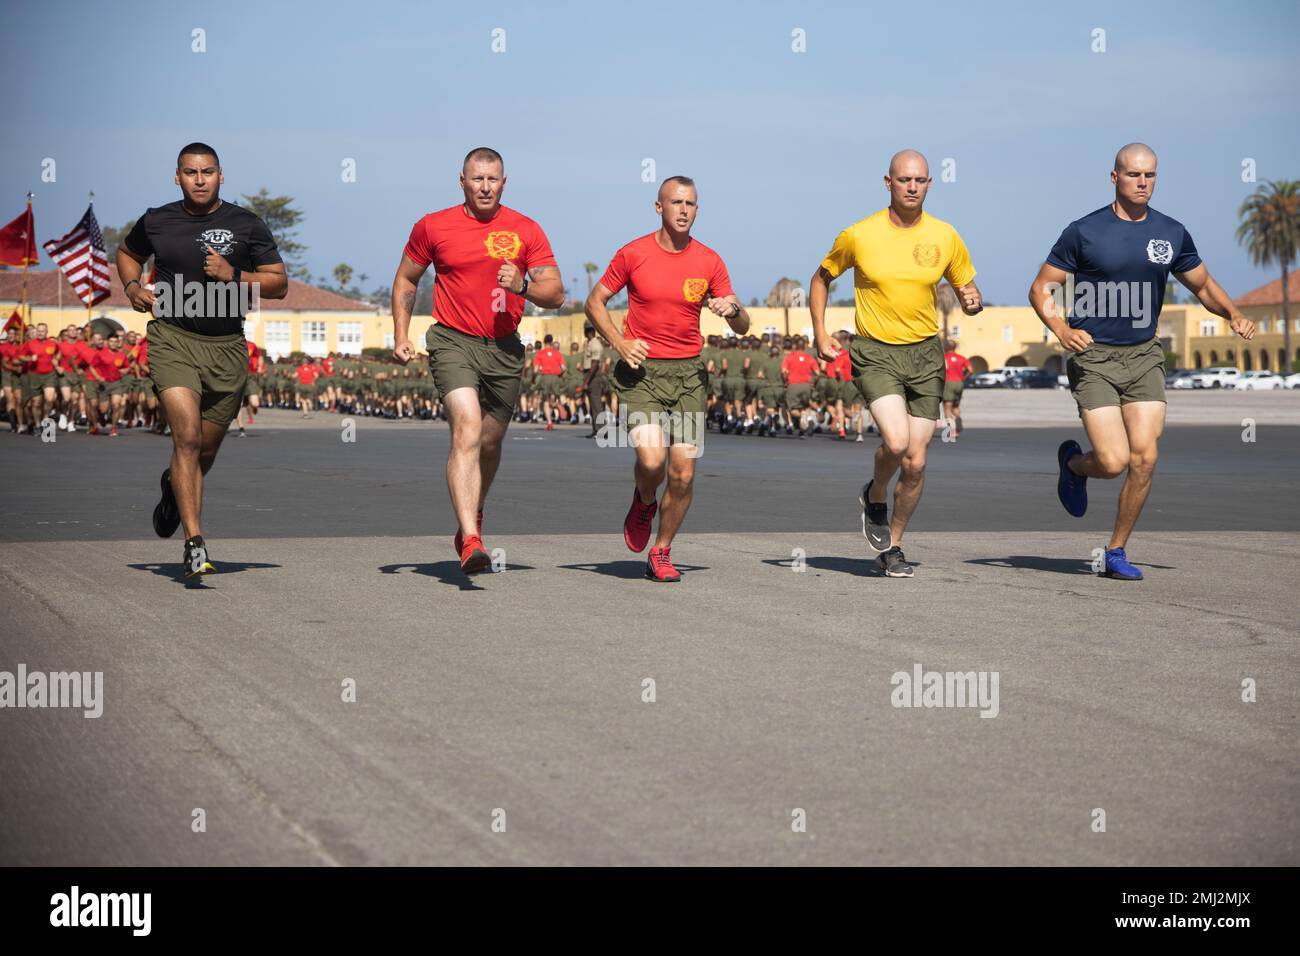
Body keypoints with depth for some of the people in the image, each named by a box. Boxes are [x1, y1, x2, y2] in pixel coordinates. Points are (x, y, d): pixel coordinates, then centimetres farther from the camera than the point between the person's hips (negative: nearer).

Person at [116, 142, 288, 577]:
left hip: (226, 347, 2)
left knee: (205, 450, 13)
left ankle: (173, 486, 50)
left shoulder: (246, 226, 2)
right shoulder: (156, 222, 4)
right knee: (187, 436, -19)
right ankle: (195, 543, -19)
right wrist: (132, 286, 4)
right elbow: (128, 252, 25)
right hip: (172, 339, -2)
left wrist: (234, 275, -12)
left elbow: (279, 283, 4)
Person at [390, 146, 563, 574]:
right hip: (454, 342, -3)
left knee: (490, 441, 14)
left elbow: (556, 294, 1)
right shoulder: (433, 227, 2)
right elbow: (405, 281, 14)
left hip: (505, 348, 3)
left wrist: (523, 285, -19)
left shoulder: (526, 231, 3)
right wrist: (401, 335, 5)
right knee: (467, 430, -21)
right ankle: (470, 541, -29)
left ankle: (472, 517, 42)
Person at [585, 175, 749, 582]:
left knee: (683, 473, -3)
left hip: (689, 372, 2)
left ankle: (661, 553, 15)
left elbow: (742, 328, 6)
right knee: (651, 460, -20)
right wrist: (620, 343, -7)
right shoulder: (632, 254, -3)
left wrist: (733, 310, -18)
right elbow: (594, 303, 7)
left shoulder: (709, 261, 3)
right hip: (642, 371, -2)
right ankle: (644, 503, 15)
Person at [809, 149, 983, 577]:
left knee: (915, 463, 2)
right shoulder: (859, 235, -6)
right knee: (896, 440, -24)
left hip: (925, 354, 3)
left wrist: (971, 300, -12)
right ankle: (875, 496, 9)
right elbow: (822, 278, 10)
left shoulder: (945, 237, 0)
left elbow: (967, 289, 12)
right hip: (875, 353, -3)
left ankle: (892, 547, 21)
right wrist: (820, 334, 2)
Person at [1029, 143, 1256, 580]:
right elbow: (1041, 290, -2)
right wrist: (1061, 329, -20)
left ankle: (1116, 552, 10)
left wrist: (1234, 315, -2)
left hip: (1144, 356, 4)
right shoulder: (1083, 232, -6)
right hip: (1093, 357, -4)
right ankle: (1073, 463, 25)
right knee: (1114, 462, -13)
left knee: (1144, 458, -7)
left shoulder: (1172, 233, 5)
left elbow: (1204, 286, 18)